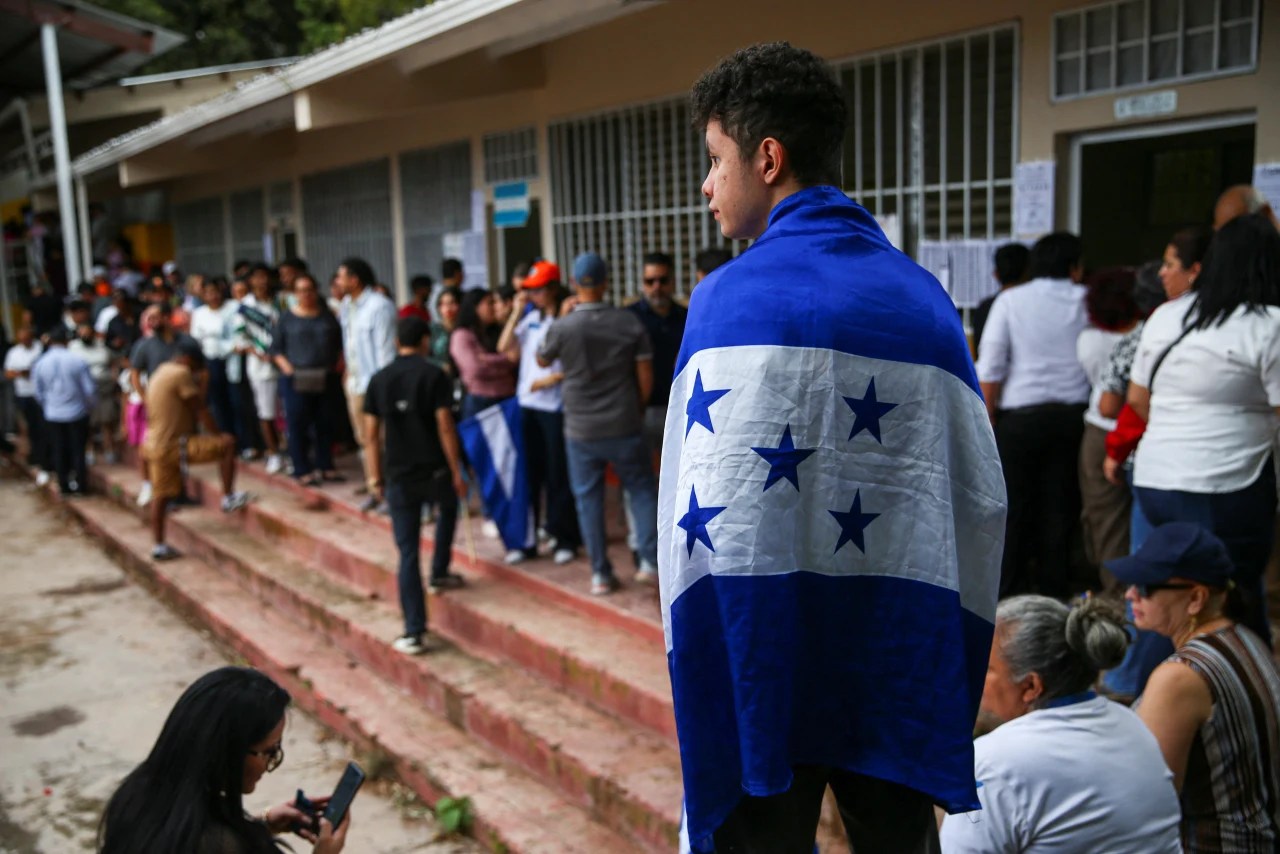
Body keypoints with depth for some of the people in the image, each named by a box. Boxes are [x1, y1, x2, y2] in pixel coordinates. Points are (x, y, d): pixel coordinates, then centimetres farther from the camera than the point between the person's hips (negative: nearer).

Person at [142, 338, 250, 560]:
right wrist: (217, 436, -3)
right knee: (228, 443, -9)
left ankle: (159, 546, 22)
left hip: (154, 445, 10)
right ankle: (228, 498, -3)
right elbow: (201, 410, -12)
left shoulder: (159, 373, 17)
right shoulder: (181, 374, -14)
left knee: (160, 495, 15)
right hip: (174, 446, -10)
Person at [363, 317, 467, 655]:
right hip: (435, 470, -2)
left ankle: (414, 631, 0)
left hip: (399, 475, 2)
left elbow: (372, 434, 3)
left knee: (408, 551, 4)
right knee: (448, 508, 33)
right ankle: (439, 573, 38)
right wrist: (457, 472, -5)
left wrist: (376, 476, 11)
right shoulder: (434, 375, -7)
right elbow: (445, 427, -11)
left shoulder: (379, 380, 4)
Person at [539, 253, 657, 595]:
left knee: (589, 499, 9)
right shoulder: (629, 322, -6)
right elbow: (646, 375, -2)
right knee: (641, 489, 15)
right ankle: (650, 561, 8)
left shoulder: (563, 327, -10)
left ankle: (600, 574, 13)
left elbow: (542, 360, 11)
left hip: (581, 431, 0)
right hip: (625, 425, 0)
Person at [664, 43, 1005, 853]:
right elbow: (980, 496, 4)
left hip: (767, 653, -4)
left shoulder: (738, 293, -11)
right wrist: (950, 665, 13)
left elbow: (709, 509, -17)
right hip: (900, 656, 5)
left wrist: (695, 664, -7)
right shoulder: (924, 295, 3)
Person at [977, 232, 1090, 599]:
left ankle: (1007, 591, 10)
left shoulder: (1010, 301, 0)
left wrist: (988, 419, 0)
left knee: (1014, 506, 6)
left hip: (1021, 416, -1)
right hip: (1071, 415, 1)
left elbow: (990, 369, -4)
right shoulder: (1087, 301, 4)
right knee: (1060, 506, 9)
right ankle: (1053, 589, 15)